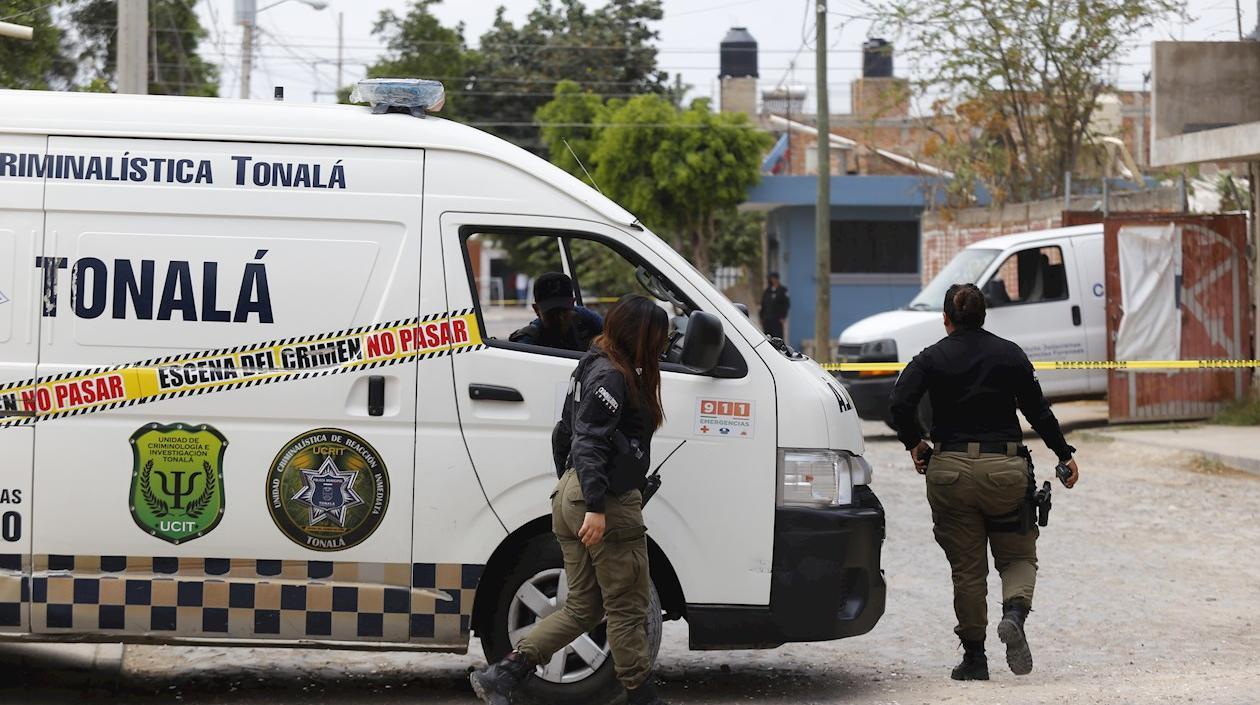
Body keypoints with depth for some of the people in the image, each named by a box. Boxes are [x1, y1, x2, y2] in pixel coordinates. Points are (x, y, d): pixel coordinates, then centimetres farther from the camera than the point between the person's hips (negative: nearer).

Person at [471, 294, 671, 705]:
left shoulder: (592, 368, 17)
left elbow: (565, 435, 25)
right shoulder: (612, 377, -14)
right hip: (609, 503, -10)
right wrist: (596, 508, -28)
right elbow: (589, 444, -23)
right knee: (628, 609, 2)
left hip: (571, 498, 10)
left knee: (582, 608, 12)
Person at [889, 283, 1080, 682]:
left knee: (967, 569, 8)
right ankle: (1014, 614, -18)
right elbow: (1037, 410, 5)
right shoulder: (1009, 354, 5)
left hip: (950, 469, 0)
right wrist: (1065, 455, 14)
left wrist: (913, 443, 3)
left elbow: (901, 403, -13)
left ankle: (974, 657, 10)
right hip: (1005, 469, 0)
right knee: (1018, 556, 13)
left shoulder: (931, 359, 1)